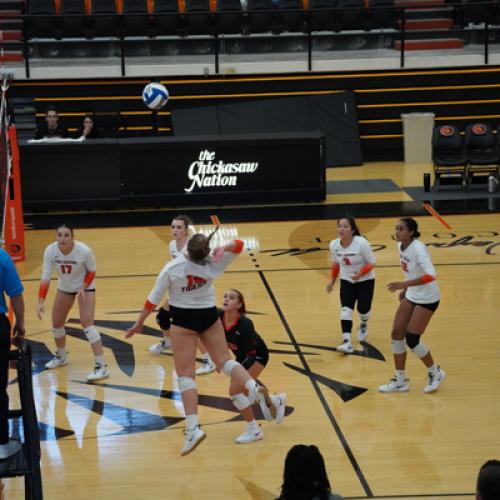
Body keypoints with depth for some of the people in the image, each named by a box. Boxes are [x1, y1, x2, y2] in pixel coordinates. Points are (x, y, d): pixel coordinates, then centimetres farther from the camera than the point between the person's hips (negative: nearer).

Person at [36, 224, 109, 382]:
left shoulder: (84, 251, -31)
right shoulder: (50, 251, -24)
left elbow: (92, 271, -12)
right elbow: (45, 277, -21)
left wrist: (83, 288, -27)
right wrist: (41, 301, -29)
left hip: (85, 287, -4)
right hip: (64, 287, 4)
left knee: (87, 324, -18)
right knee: (56, 323, 11)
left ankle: (101, 366, -17)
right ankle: (61, 356, 39)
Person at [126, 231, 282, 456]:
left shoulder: (172, 268, -18)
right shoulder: (212, 265, -11)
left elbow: (154, 299, -10)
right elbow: (238, 245, -1)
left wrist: (139, 323, 1)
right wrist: (220, 249, -20)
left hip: (183, 319, -3)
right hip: (209, 315, 3)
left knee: (185, 375, -3)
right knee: (224, 360, 13)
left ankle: (193, 428, -15)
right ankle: (254, 387, -15)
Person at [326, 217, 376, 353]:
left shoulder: (362, 243, -26)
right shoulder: (334, 245, -11)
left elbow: (371, 263, -18)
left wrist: (360, 273, -34)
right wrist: (332, 281, 7)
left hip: (365, 280, -3)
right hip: (346, 280, 3)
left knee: (363, 309, 2)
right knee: (346, 309, -14)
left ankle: (363, 325, 41)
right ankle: (347, 342, -21)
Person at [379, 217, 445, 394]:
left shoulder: (418, 248, -25)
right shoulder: (401, 246, -1)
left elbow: (430, 275, -37)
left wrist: (404, 284, -41)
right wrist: (405, 289, 13)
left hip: (427, 299, -8)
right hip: (411, 296, 8)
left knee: (411, 339, -7)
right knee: (397, 334, 2)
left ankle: (435, 373, 17)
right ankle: (400, 381, 13)